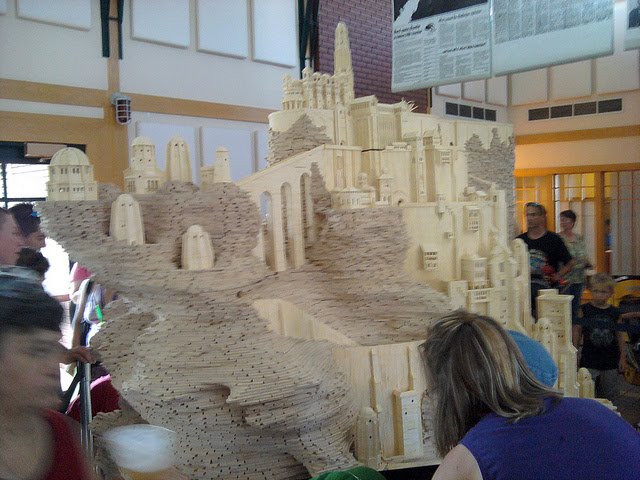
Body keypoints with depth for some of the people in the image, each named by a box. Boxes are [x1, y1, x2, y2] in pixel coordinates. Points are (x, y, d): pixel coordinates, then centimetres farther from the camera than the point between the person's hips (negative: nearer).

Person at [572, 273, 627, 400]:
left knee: (607, 394, 14)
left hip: (610, 360, 2)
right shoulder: (584, 310, -5)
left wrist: (622, 357, 6)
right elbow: (577, 331, -1)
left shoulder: (615, 313, 0)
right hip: (589, 360, -2)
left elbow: (620, 336, 6)